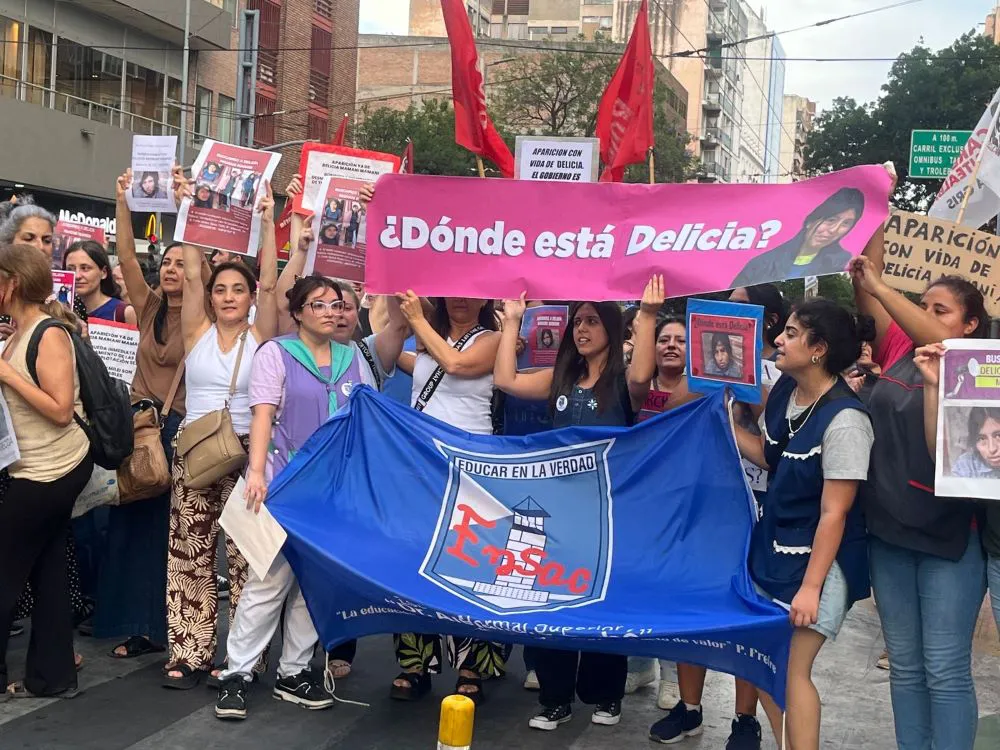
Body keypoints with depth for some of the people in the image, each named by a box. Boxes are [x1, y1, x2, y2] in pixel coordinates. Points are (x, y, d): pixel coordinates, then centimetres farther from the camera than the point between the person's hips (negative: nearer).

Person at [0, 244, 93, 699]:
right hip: (46, 469, 9)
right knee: (46, 572, 11)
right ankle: (52, 676, 17)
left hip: (50, 472, -9)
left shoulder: (49, 334, -16)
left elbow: (61, 409, -21)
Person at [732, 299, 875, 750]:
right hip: (772, 546, 8)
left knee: (792, 670, -4)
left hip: (817, 557, -8)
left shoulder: (844, 421, -23)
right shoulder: (784, 390, 1)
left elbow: (833, 513, -21)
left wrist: (810, 587, -20)